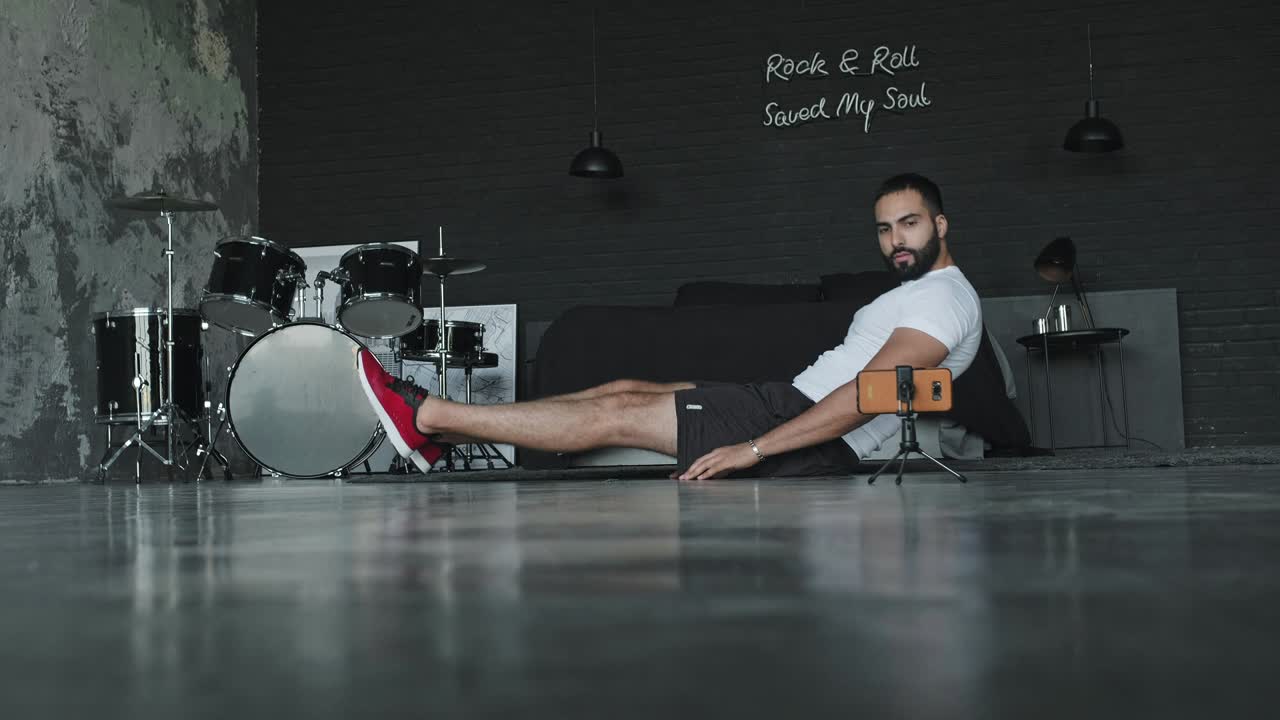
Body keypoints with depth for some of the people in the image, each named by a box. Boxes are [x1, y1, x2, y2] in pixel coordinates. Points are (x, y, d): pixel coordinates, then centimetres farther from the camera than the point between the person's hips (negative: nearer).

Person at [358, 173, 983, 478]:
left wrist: (752, 449, -28)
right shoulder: (916, 293, 23)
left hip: (813, 441, -10)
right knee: (626, 390, 5)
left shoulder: (945, 296, -11)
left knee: (618, 414, -12)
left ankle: (429, 416, -8)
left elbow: (867, 396, -24)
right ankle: (433, 434, 4)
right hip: (797, 406, 10)